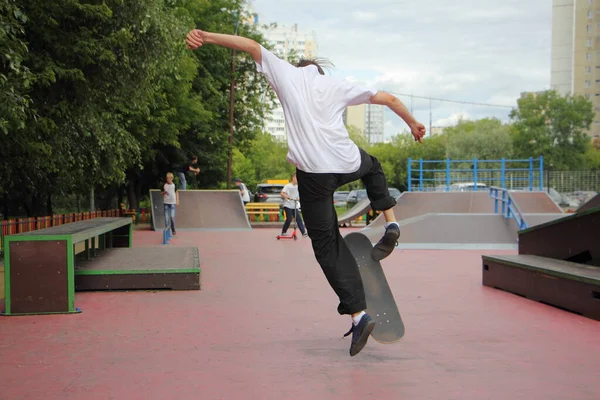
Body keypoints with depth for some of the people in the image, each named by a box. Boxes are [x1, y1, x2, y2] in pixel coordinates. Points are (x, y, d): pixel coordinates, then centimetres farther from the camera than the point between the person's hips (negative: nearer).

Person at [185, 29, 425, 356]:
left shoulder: (288, 74, 14)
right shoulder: (336, 85, 17)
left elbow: (251, 45, 9)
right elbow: (389, 99, 20)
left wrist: (206, 37, 6)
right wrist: (413, 123, 34)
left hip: (313, 173, -2)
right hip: (348, 164, 3)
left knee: (327, 244, 6)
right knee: (371, 165, 40)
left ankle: (358, 315, -2)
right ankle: (390, 222, 23)